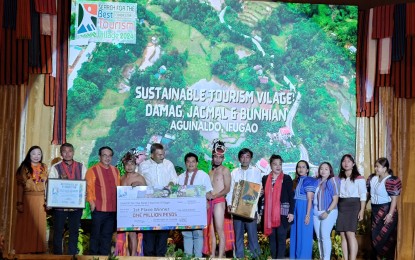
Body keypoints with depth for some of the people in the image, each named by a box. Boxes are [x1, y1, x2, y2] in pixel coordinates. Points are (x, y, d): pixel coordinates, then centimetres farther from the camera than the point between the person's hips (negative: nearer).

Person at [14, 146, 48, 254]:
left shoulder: (44, 167, 10)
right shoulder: (24, 167, 1)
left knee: (39, 224, 5)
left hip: (41, 200, 3)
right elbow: (20, 185, -3)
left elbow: (47, 184, 10)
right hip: (27, 199, -3)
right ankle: (25, 249, 5)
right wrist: (19, 202, -10)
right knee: (26, 225, -1)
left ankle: (39, 249, 13)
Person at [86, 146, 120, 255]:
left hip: (113, 209, 5)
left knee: (107, 234, 9)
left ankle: (104, 255, 16)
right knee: (96, 234, 3)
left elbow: (118, 188, 15)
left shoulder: (115, 171, 14)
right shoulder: (93, 170, -2)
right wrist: (92, 202, -13)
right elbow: (89, 188, -6)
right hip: (98, 209, -5)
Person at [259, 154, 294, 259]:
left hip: (282, 213, -3)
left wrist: (291, 212, -8)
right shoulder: (265, 179, 10)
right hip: (269, 213, 4)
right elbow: (262, 196, 12)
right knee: (272, 238, 8)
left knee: (281, 238, -2)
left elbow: (291, 196, -1)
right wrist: (260, 212, 7)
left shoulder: (287, 178, 0)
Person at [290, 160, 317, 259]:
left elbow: (310, 199, -12)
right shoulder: (296, 181, 14)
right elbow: (293, 197, 11)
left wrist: (308, 215, -17)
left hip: (304, 210, -7)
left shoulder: (309, 181, -7)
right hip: (296, 210, 7)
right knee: (295, 235, 10)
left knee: (304, 236, -3)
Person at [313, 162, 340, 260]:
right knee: (319, 237, 7)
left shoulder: (332, 181, -5)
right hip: (316, 213, 6)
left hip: (328, 212, -6)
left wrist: (327, 212, -15)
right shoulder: (317, 181, 10)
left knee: (325, 236, -11)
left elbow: (335, 199, -10)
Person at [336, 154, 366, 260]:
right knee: (343, 235, 2)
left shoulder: (359, 178, 0)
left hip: (353, 206, -5)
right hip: (341, 207, 5)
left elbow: (363, 195, -4)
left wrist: (362, 210, -12)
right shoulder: (339, 178, 14)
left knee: (350, 233, -13)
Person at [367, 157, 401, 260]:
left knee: (385, 236, -3)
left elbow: (394, 199, -17)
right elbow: (368, 193, 15)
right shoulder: (372, 178, 7)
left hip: (386, 210, -7)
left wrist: (390, 214, -22)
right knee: (375, 236, 11)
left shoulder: (391, 181, -16)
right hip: (375, 210, 8)